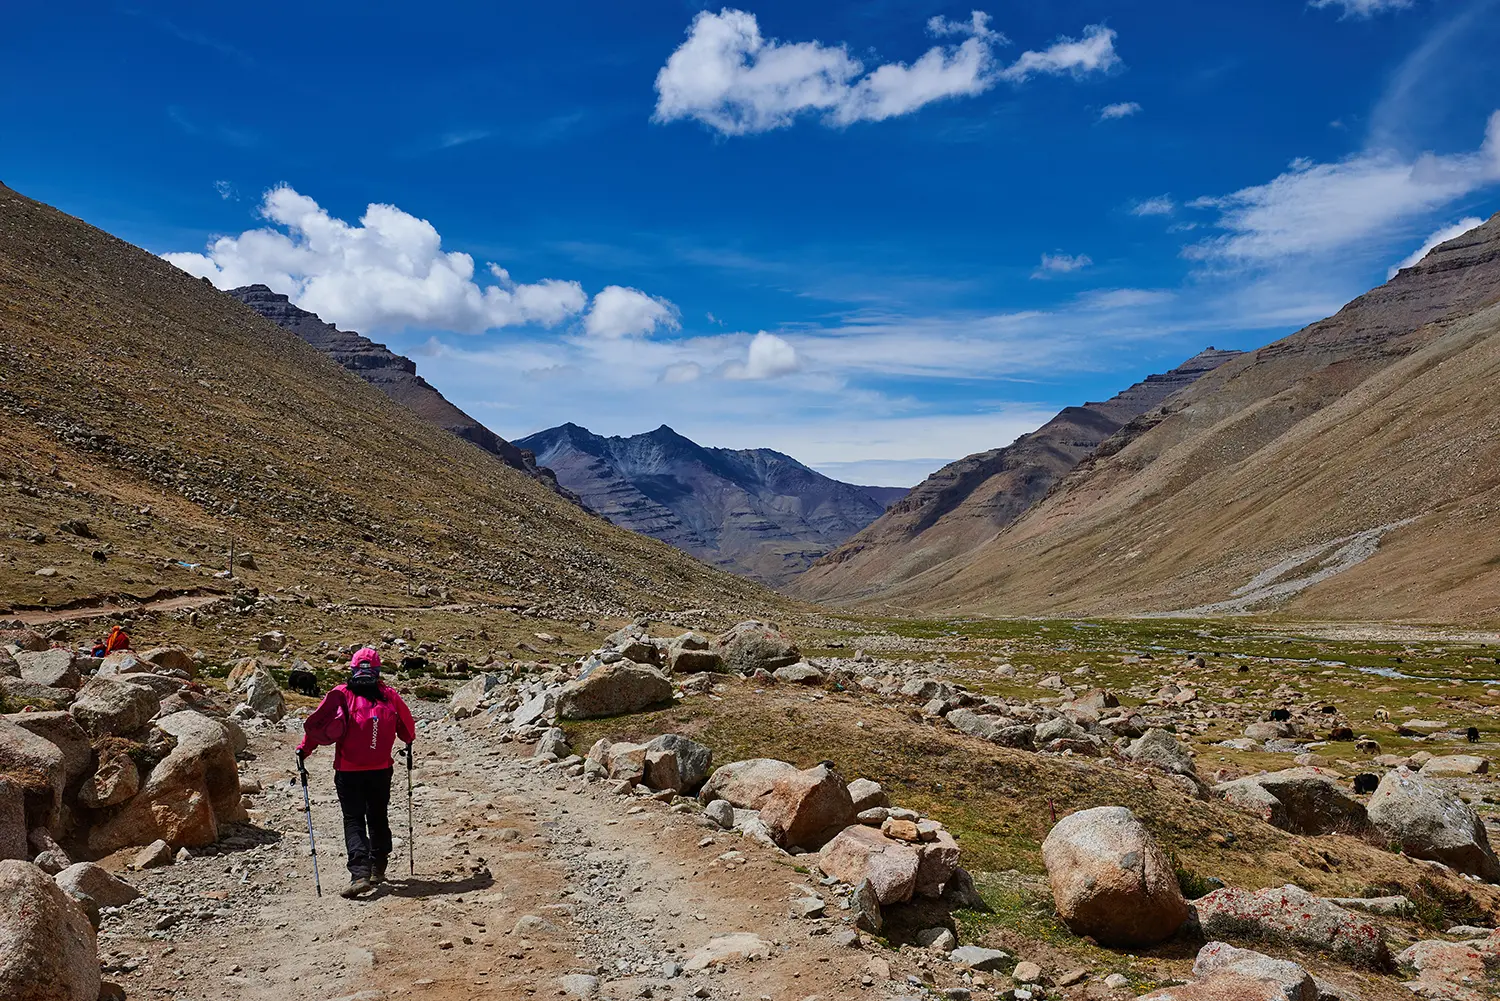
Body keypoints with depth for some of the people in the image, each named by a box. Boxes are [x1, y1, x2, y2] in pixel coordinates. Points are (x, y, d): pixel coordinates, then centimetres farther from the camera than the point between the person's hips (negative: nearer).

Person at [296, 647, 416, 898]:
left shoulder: (340, 694, -5)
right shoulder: (389, 695, 1)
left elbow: (317, 724, -11)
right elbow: (407, 725, 13)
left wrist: (303, 749, 1)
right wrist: (409, 744, 32)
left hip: (349, 772, -2)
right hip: (381, 770, 2)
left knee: (354, 821, 3)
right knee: (378, 817, 19)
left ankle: (360, 873, -14)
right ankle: (377, 869, 29)